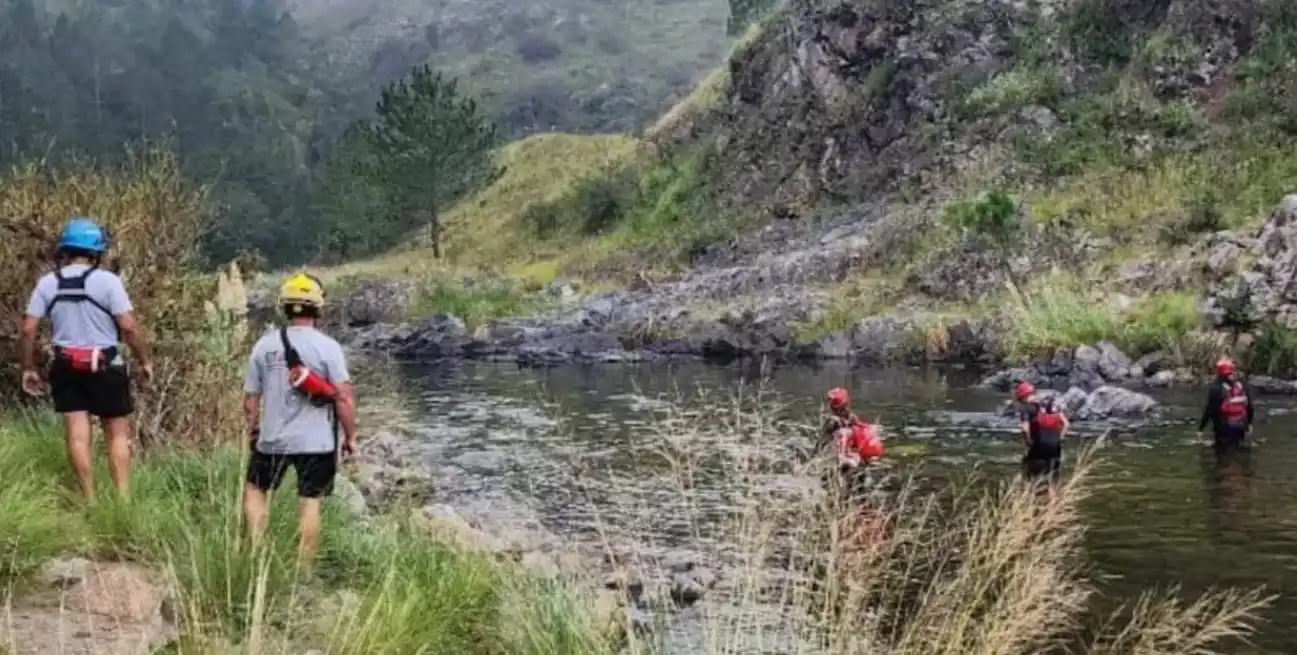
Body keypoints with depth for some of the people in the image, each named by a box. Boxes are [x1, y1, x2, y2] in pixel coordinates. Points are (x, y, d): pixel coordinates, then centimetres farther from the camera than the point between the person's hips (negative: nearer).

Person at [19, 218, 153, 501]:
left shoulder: (47, 283, 0)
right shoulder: (107, 280, -11)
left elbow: (28, 330, -1)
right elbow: (129, 327, -15)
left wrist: (28, 368, 10)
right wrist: (145, 361, -3)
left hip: (66, 367, 3)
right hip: (105, 367, -3)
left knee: (78, 435, 7)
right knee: (118, 434, 7)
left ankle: (90, 501, 12)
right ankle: (123, 499, 3)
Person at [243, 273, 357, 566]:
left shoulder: (265, 345, -1)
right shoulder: (327, 346, -10)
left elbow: (251, 398, 4)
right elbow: (344, 397, -14)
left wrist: (253, 427, 22)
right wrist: (350, 436, -1)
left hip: (273, 439, 2)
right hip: (317, 441, -2)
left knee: (255, 489, 22)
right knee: (310, 504, 6)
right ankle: (304, 569, 9)